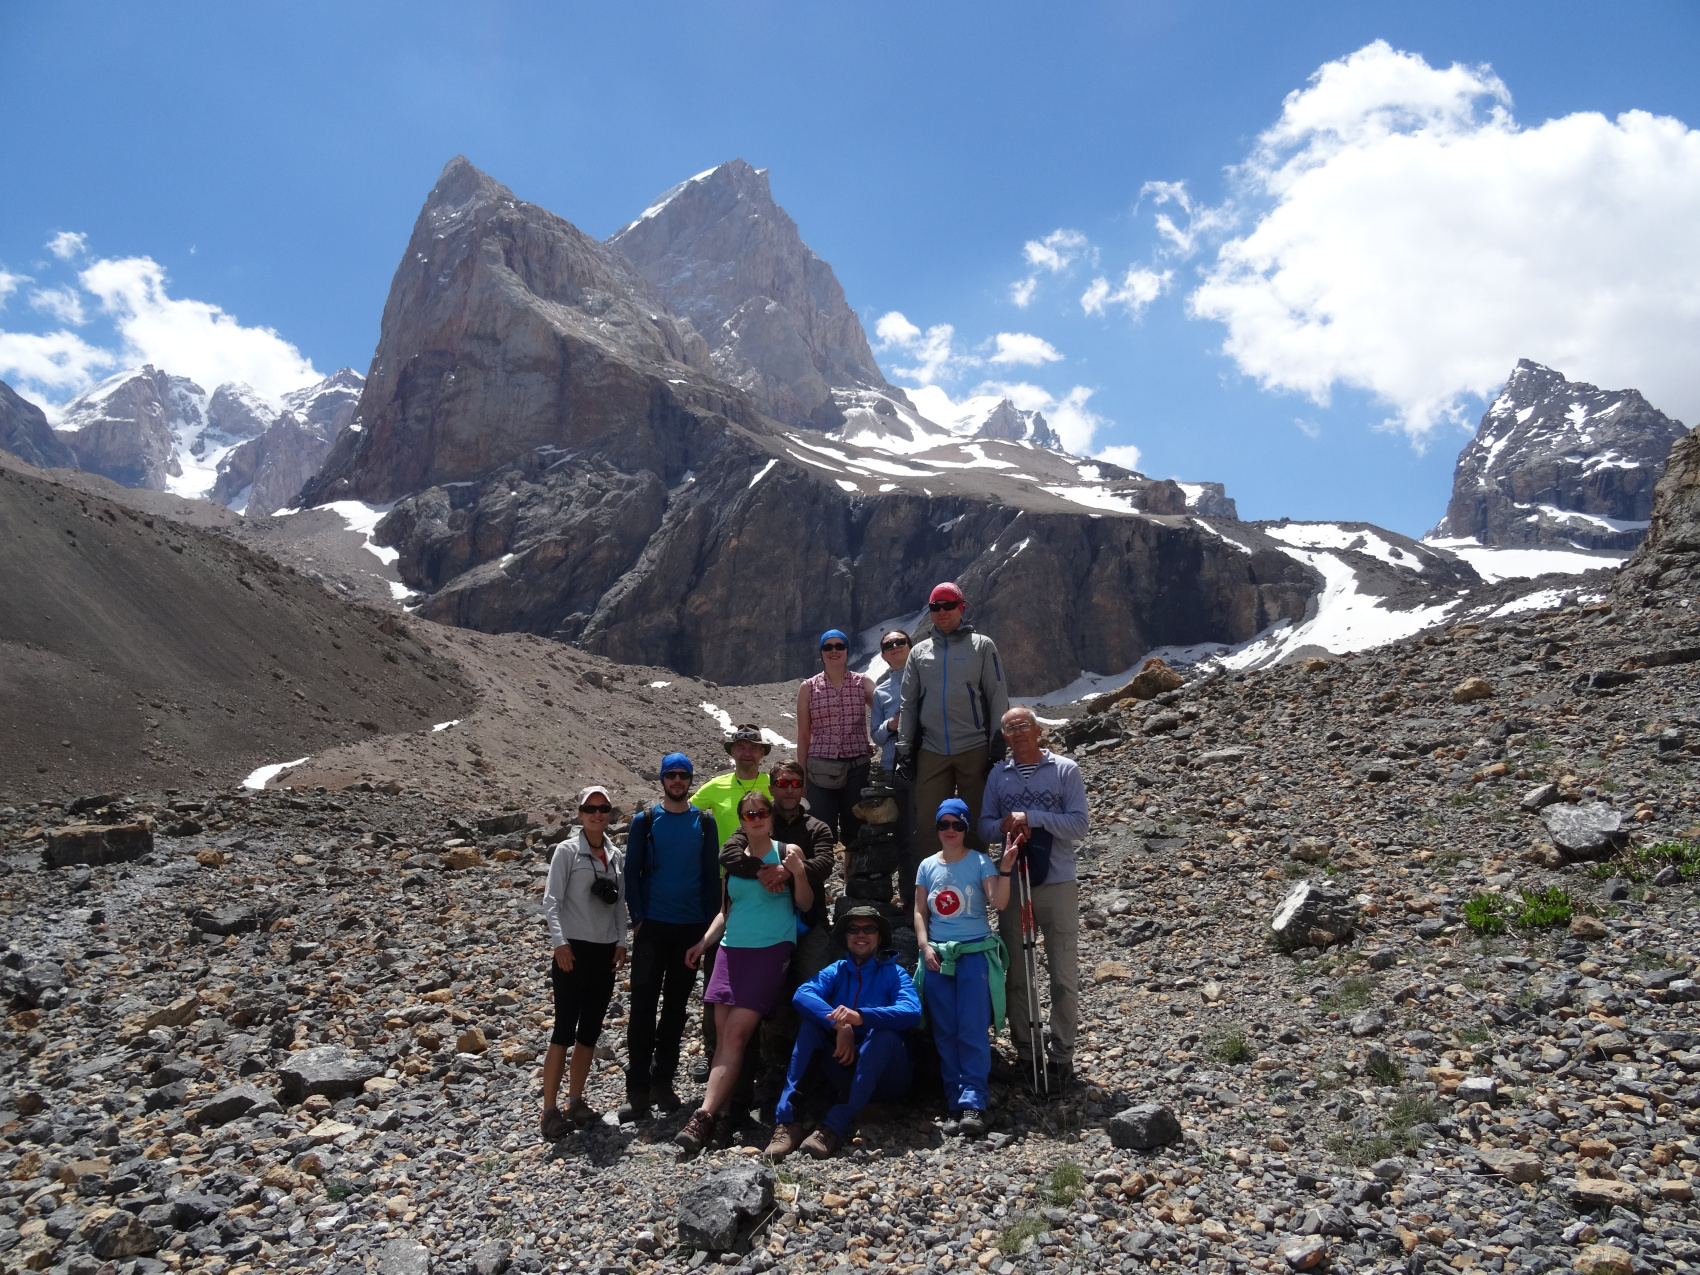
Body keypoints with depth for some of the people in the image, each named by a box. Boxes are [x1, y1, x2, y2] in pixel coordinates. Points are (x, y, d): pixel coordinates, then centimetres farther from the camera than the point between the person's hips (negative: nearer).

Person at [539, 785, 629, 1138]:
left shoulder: (614, 854, 11)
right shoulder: (568, 850, -5)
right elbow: (551, 900, -10)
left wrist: (621, 942, 6)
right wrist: (559, 942, -18)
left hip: (605, 951, 6)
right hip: (574, 950, -6)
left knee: (590, 1030, 9)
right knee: (565, 1029, -7)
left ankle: (575, 1101, 19)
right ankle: (550, 1110, -2)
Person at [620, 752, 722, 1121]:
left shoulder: (704, 823, 5)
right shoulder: (644, 821, 1)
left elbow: (712, 874, 7)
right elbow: (632, 872, 1)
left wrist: (710, 921, 1)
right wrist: (638, 918, -6)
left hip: (692, 928, 2)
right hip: (652, 927, -2)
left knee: (676, 1007, 8)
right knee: (643, 1006, -4)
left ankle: (662, 1081, 18)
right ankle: (638, 1089, 0)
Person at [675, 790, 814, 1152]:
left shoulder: (787, 852, 1)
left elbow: (806, 904, -1)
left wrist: (798, 871, -16)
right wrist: (703, 942, 9)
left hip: (772, 950, -5)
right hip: (732, 950, 5)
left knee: (735, 1034, -12)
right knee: (723, 1036, 0)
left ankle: (704, 1115, -14)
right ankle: (719, 1112, 5)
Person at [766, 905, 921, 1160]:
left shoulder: (893, 973, -1)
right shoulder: (836, 971, 7)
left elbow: (912, 1012, -23)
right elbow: (802, 996, -14)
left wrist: (860, 1016, -39)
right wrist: (839, 1024, -31)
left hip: (883, 1078, -3)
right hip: (844, 1068, 3)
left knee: (884, 1034, -31)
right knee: (810, 1024, -18)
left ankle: (835, 1127, -39)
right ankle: (787, 1121, -31)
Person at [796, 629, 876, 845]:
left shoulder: (862, 683, 6)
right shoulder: (808, 688, 6)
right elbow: (803, 736, 8)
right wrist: (801, 776, 7)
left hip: (857, 767, 0)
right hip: (821, 770, 0)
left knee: (855, 831, 6)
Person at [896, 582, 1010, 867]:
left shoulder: (982, 645, 6)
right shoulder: (919, 652, 14)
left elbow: (998, 698, 3)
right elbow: (908, 704, 15)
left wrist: (998, 747, -4)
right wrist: (904, 749, 7)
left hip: (974, 749, -2)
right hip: (931, 751, 2)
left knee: (976, 823, 3)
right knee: (927, 826, 0)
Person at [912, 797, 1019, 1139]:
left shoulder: (980, 863, -1)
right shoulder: (928, 866, 9)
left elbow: (999, 903, -13)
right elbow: (920, 911, 10)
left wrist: (1005, 869, -25)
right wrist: (925, 946, -2)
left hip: (975, 952, -3)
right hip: (937, 954, 3)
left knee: (972, 1031, -10)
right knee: (945, 1033, 1)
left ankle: (973, 1105, -10)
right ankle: (956, 1106, 5)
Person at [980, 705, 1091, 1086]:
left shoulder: (1065, 770, -1)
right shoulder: (997, 775, 9)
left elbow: (1080, 824, -8)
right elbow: (984, 826, 10)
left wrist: (1031, 817, -16)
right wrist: (1004, 826, -13)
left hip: (1058, 885, -2)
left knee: (1064, 975, 2)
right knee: (1017, 975, 8)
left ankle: (1063, 1052, 14)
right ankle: (1025, 1051, 20)